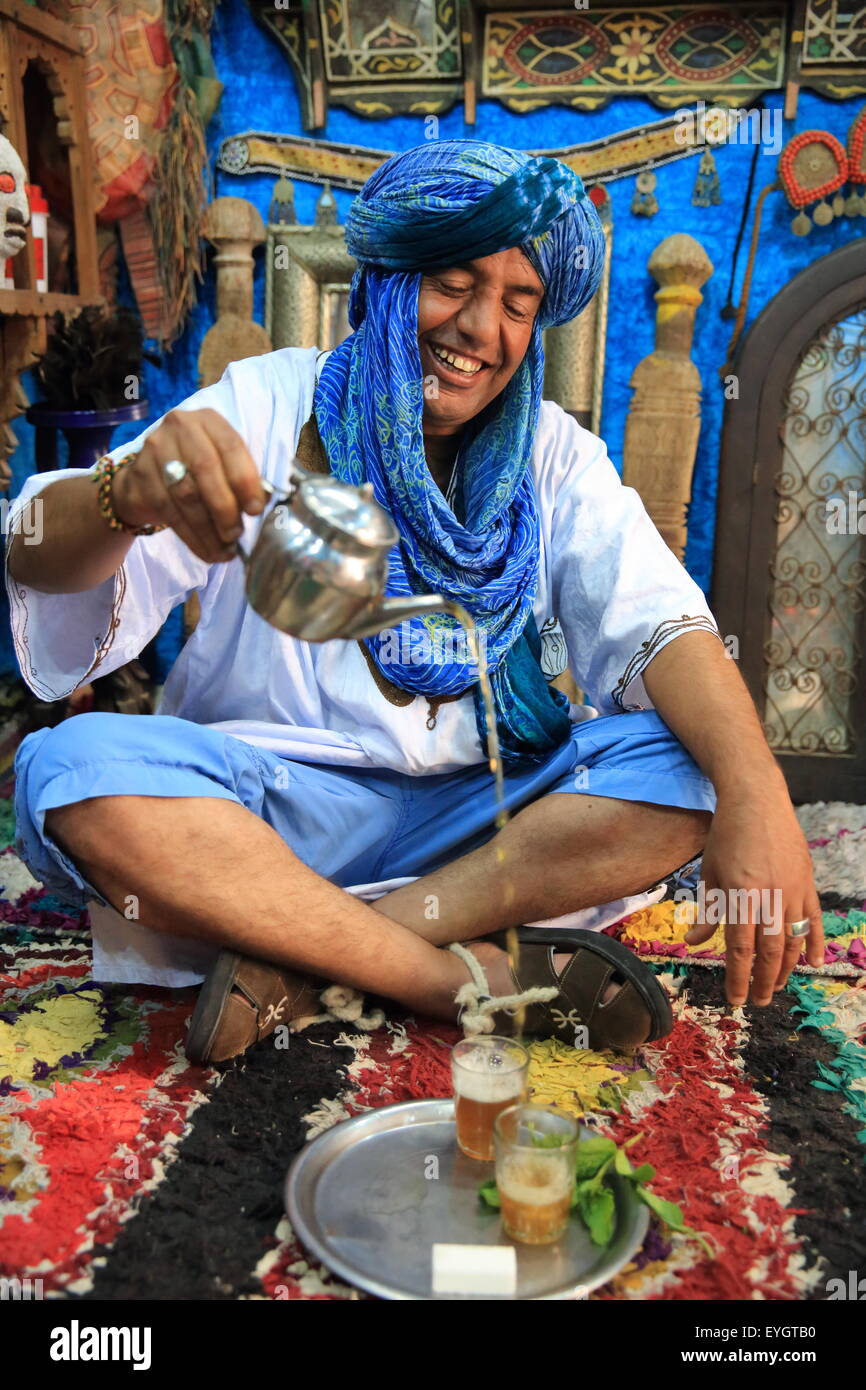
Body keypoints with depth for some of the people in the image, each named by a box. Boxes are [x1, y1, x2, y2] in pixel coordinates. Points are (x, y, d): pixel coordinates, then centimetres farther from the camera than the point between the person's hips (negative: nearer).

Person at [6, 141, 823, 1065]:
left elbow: (657, 617, -9)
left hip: (481, 812, 3)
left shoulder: (553, 452, 6)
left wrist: (756, 791, -28)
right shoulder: (271, 403, -2)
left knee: (686, 763, -20)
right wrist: (133, 494, -38)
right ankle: (475, 978, -23)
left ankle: (296, 950, -21)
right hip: (274, 802, -1)